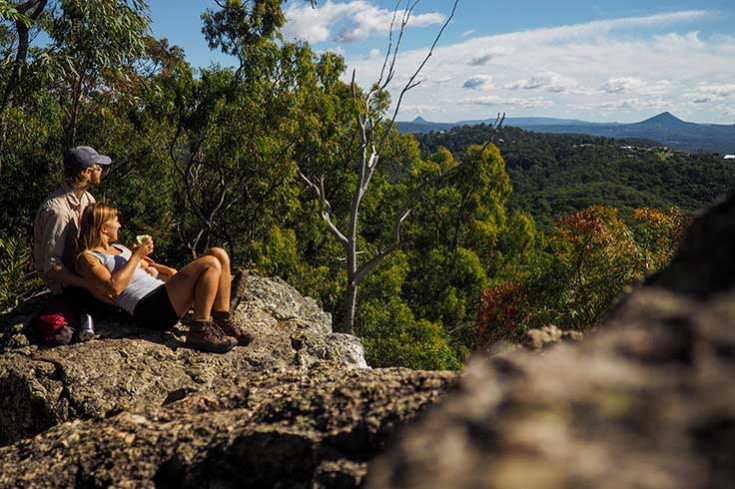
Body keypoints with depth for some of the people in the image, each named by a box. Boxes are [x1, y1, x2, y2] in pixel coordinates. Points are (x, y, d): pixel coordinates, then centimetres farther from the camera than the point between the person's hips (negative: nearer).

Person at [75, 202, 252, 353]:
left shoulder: (117, 248, 26)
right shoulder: (87, 258, 0)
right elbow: (114, 287, -17)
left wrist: (169, 271, 21)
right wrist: (137, 255, -10)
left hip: (162, 292, 9)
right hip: (148, 308, -9)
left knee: (218, 254, -3)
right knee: (210, 264, -23)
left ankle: (222, 321, -5)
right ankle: (200, 331, -22)